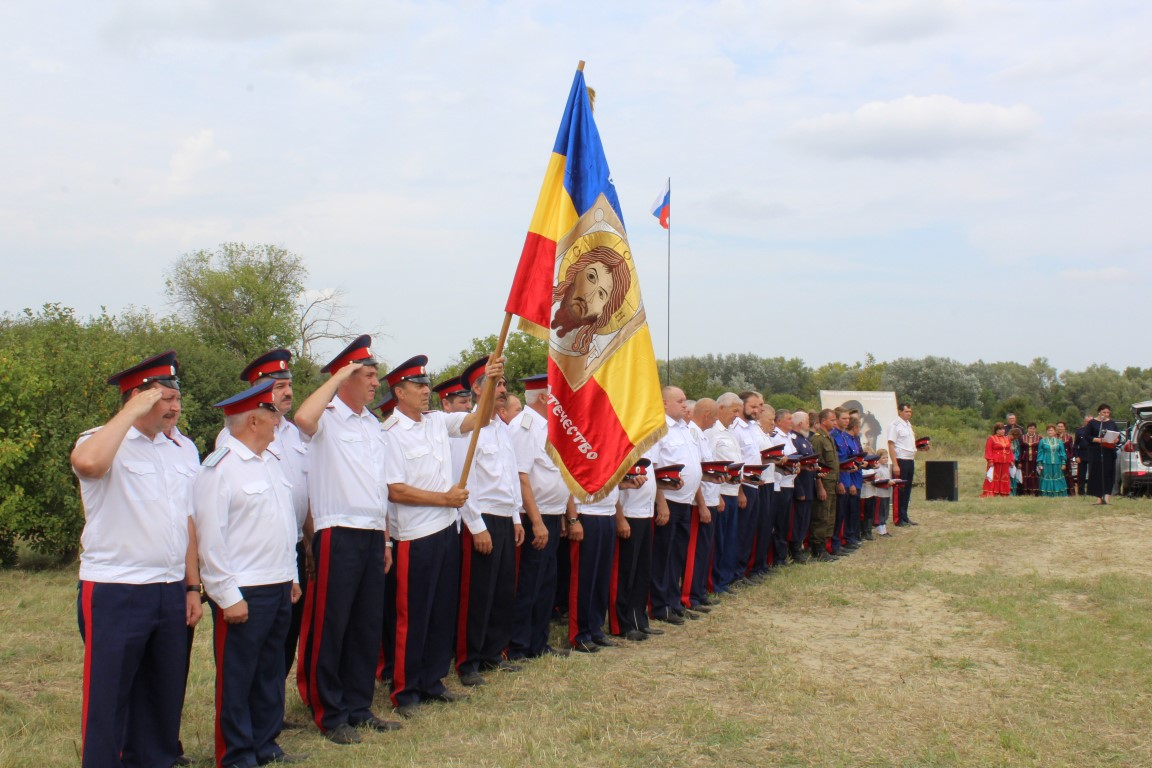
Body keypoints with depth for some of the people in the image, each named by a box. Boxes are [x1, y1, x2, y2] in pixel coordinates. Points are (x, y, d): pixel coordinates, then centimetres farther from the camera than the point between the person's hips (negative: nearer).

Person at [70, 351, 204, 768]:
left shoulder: (176, 451, 13)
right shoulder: (103, 441, -6)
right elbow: (88, 462, -33)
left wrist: (192, 586, 12)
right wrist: (132, 412, -23)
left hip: (170, 593, 6)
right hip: (114, 593, -6)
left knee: (165, 694, 14)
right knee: (108, 698, 2)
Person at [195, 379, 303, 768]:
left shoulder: (272, 461, 13)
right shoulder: (219, 468, -14)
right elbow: (210, 537, -17)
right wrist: (228, 596, -17)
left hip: (279, 588, 8)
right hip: (243, 593, -8)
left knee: (271, 671, 16)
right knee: (237, 677, 3)